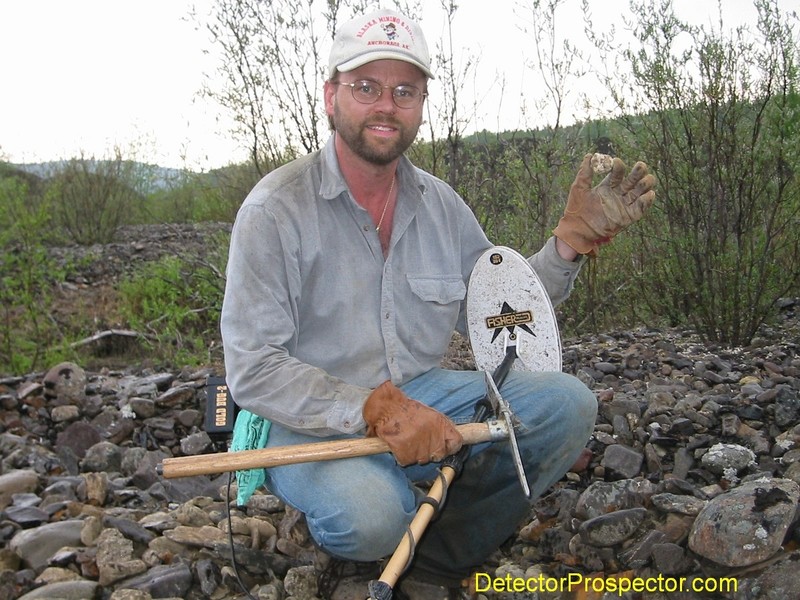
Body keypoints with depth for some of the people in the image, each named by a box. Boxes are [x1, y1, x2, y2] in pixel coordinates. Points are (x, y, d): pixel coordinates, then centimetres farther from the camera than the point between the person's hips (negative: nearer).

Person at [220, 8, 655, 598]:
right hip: (313, 423, -5)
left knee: (566, 402, -14)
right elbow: (253, 370, -16)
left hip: (424, 395, 5)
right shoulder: (276, 207, -12)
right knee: (368, 511, -36)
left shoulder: (441, 204, 5)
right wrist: (375, 411, -27)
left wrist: (572, 240, -3)